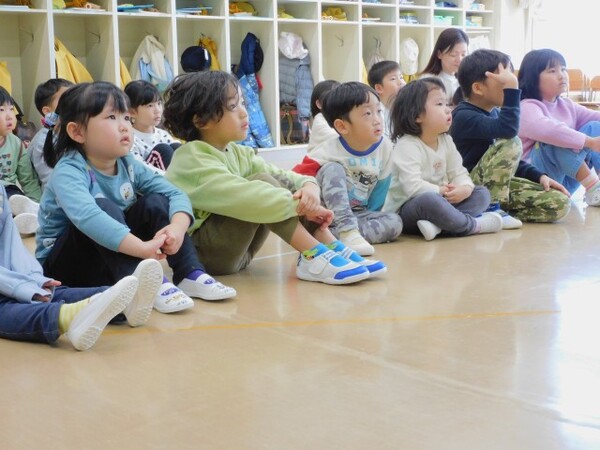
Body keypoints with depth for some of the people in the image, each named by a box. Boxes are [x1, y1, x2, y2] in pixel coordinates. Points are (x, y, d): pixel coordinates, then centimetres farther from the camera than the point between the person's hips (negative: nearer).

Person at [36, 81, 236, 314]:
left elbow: (175, 194, -9)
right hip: (62, 264, -6)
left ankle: (190, 274, -17)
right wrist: (142, 247, -51)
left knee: (155, 202, -10)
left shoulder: (128, 165, -4)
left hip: (114, 259, 6)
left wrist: (177, 228, -31)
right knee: (104, 207, -31)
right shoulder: (68, 172, -25)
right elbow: (87, 217, -44)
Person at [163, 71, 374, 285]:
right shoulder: (191, 159, -18)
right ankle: (314, 257, -26)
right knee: (262, 182, -24)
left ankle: (332, 248, -15)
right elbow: (242, 197, -30)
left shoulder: (237, 153, 10)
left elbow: (282, 176, 0)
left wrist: (308, 186, -22)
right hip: (199, 252, -8)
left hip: (236, 251, 9)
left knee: (278, 184, -6)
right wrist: (300, 205, -27)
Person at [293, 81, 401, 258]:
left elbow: (380, 189, 0)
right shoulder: (328, 151, -19)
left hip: (357, 214, 4)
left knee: (394, 222, -22)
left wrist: (370, 219, -4)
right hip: (326, 211, -4)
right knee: (333, 169, -27)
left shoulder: (385, 147, -9)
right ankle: (348, 232, -38)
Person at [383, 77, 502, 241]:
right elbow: (413, 186, -27)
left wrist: (466, 188, -16)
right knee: (429, 200, -41)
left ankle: (438, 224, -28)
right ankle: (473, 225, -19)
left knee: (482, 193, -2)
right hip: (408, 208, -9)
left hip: (441, 199, 9)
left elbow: (458, 173, 6)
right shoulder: (406, 146, -18)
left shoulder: (446, 141, 8)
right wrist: (442, 191, -20)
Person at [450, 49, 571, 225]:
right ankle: (491, 209, -20)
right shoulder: (464, 116, -17)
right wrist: (511, 89, -32)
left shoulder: (495, 112, 13)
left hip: (499, 185, 8)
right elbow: (508, 129, -35)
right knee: (511, 143, -28)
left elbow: (509, 159, 21)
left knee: (560, 203, -7)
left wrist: (540, 176, 7)